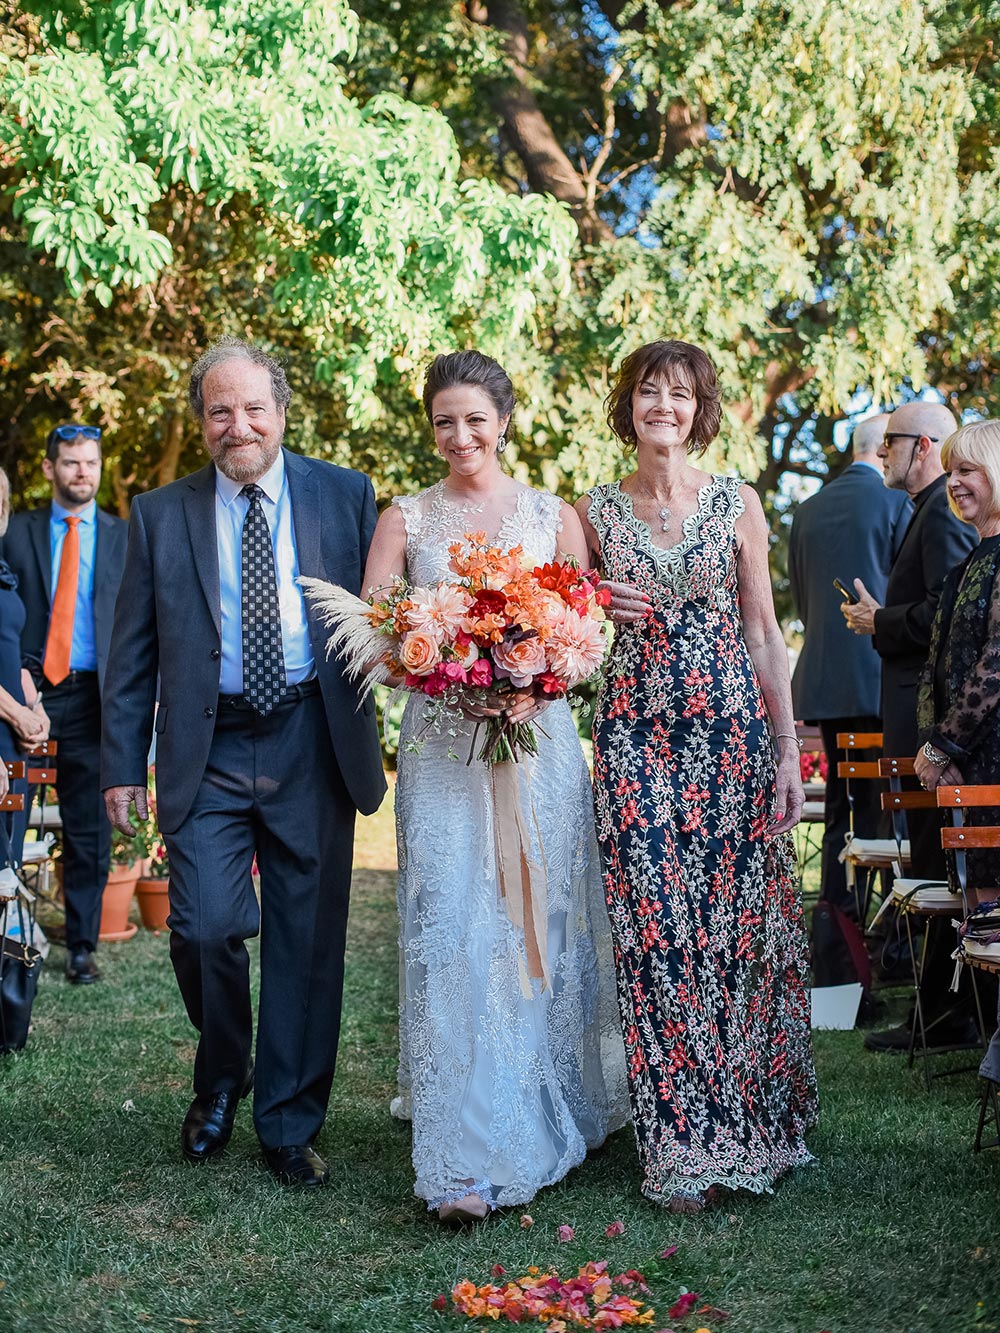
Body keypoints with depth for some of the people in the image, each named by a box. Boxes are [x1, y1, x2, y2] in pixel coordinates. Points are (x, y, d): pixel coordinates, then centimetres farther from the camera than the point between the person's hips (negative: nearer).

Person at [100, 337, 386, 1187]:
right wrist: (123, 765, 2)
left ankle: (291, 1126, 23)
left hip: (312, 749, 0)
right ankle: (221, 1082, 22)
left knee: (307, 944, 5)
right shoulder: (161, 514, 7)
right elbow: (132, 654, 7)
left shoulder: (345, 496, 5)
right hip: (207, 756, 0)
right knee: (205, 927, -9)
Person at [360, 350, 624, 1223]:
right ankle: (467, 1162, -5)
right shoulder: (406, 519, 8)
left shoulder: (554, 516, 8)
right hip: (442, 748, -1)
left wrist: (531, 691, -15)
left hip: (538, 740, 1)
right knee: (449, 932, -7)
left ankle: (549, 1115, 24)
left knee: (541, 927, 6)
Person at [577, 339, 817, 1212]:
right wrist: (599, 610, -6)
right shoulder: (595, 512, 7)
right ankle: (685, 1144, 7)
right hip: (637, 737, 0)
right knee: (658, 931, -3)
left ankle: (753, 1124, 19)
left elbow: (763, 630, 4)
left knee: (740, 923, 2)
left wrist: (788, 751, 0)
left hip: (731, 728, 0)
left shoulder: (736, 503, 4)